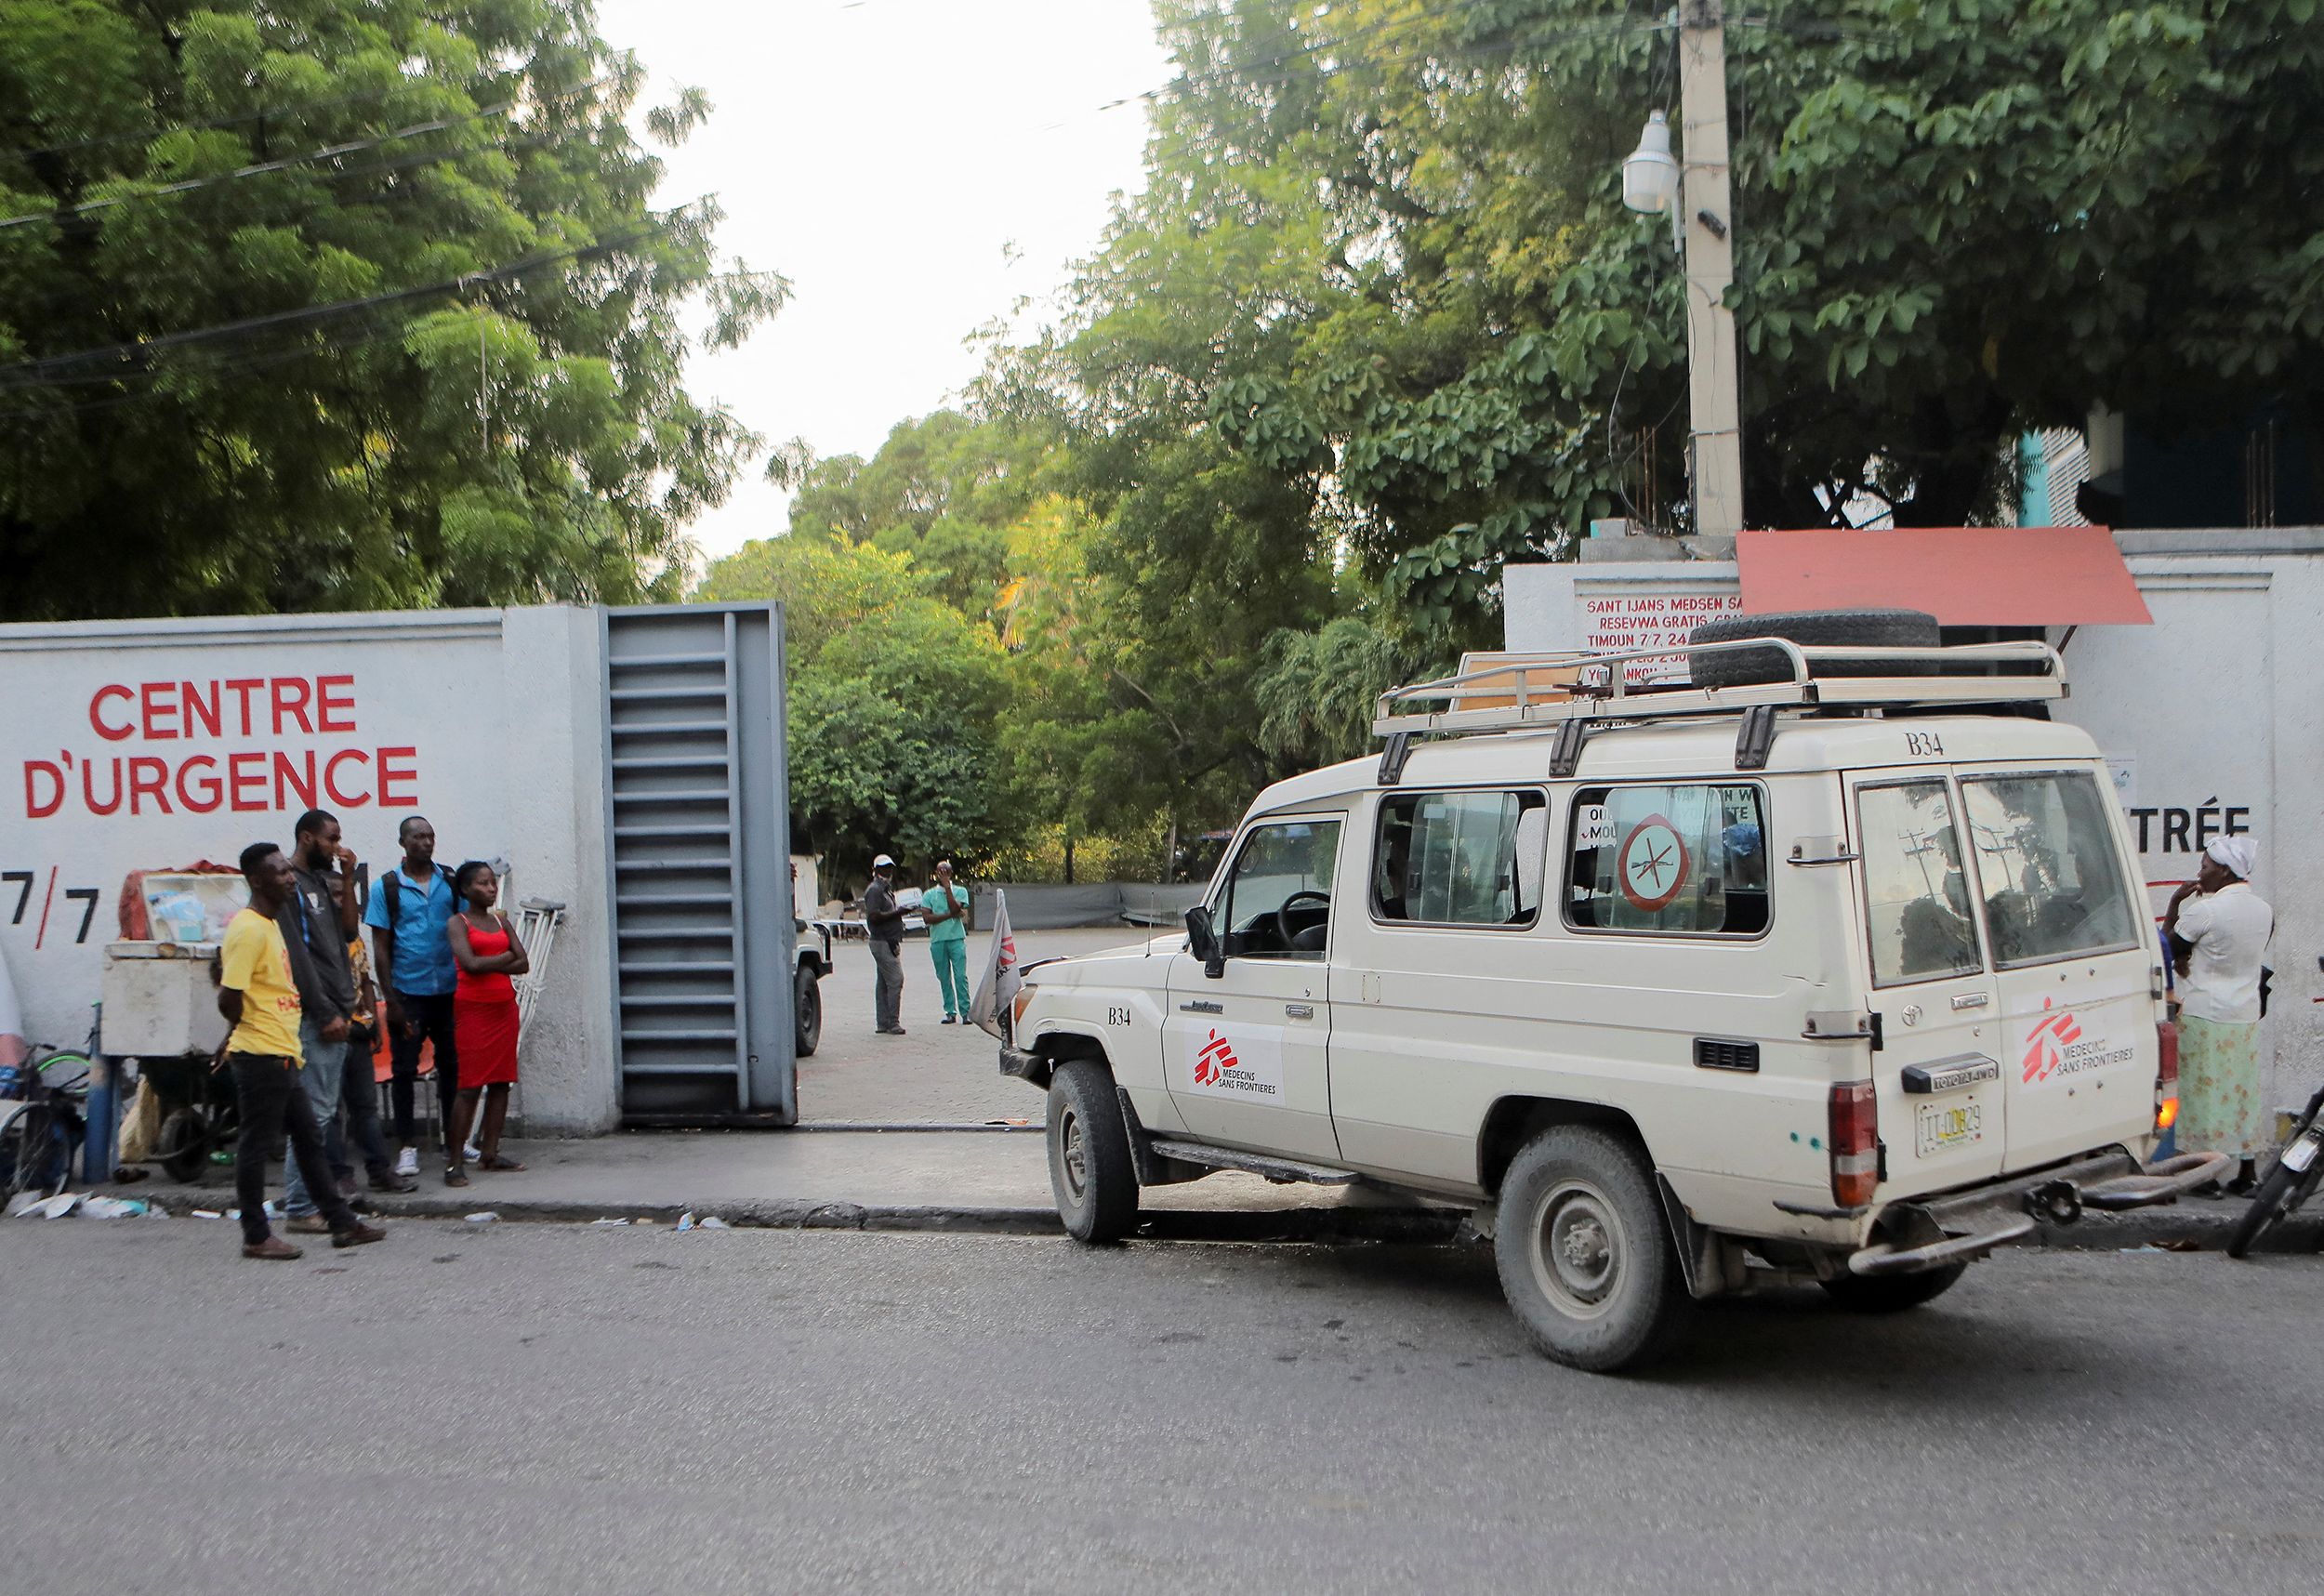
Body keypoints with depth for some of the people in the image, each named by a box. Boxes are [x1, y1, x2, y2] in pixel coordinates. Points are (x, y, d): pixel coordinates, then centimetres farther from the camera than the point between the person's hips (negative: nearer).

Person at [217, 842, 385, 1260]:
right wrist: (252, 1032, -5)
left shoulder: (271, 924, 14)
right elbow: (229, 999, -21)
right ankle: (256, 1237, 8)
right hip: (260, 1055, -10)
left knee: (308, 1139, 13)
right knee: (255, 1143, 0)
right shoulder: (248, 929, -17)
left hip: (281, 1056, 10)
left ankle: (342, 1223, 19)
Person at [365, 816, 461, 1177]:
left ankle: (455, 1138, 21)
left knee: (451, 1065, 10)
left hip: (449, 990, 2)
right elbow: (380, 947, -2)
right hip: (407, 994, -2)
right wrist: (389, 999, -7)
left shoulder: (451, 882, 5)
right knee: (404, 1069, 2)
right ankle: (408, 1145, 10)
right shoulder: (386, 887, -2)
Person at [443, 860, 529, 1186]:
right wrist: (504, 957, -4)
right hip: (473, 1008, -6)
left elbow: (523, 964, 4)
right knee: (471, 1086, -9)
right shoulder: (457, 923, -3)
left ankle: (489, 1153, 13)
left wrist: (487, 965, -10)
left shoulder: (501, 921, 13)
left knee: (501, 1082, 5)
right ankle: (452, 1163, -7)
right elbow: (470, 963, -18)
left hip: (504, 1006, 6)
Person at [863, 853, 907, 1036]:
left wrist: (900, 911, 11)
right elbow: (874, 916, -20)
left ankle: (883, 1023, 13)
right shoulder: (874, 890, -11)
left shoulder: (886, 889, 21)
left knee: (884, 983, 10)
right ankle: (892, 1023, -12)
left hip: (890, 942, 10)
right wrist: (897, 912, -17)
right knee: (896, 980, -13)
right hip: (883, 943, -10)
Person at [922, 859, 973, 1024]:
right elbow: (927, 917, -4)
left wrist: (947, 886, -10)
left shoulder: (960, 891, 7)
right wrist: (950, 915, -11)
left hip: (957, 939, -2)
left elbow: (955, 909, -11)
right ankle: (950, 1012, 10)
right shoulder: (929, 894, 9)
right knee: (944, 978, 4)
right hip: (937, 941, 2)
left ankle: (965, 1012, -6)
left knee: (960, 976, -8)